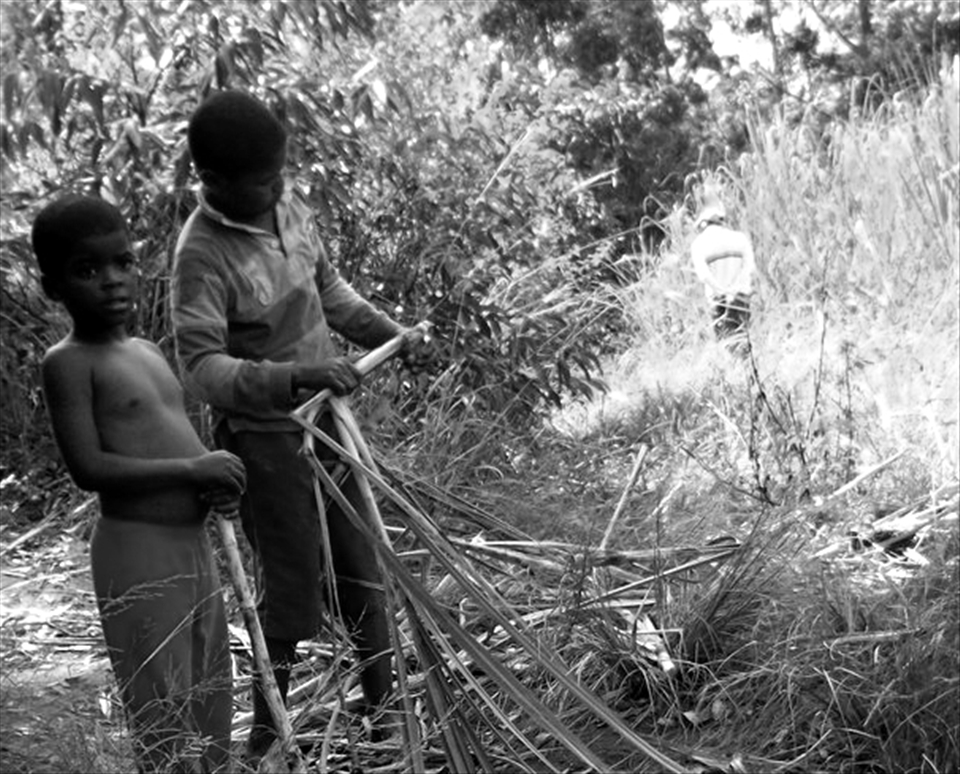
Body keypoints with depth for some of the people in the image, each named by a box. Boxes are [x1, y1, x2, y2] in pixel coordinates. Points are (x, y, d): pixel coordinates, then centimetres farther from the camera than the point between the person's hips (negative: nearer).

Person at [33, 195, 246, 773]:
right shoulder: (70, 362, -10)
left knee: (213, 712, 15)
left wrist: (220, 478, 0)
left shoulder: (149, 352, 13)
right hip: (138, 552, -8)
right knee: (165, 719, -4)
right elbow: (89, 467, -19)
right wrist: (193, 469, -20)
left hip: (194, 543, 8)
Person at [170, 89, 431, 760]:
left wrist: (391, 334, 2)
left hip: (325, 417, 7)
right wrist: (295, 378, -42)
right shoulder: (203, 256, -25)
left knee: (359, 567, 16)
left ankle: (383, 703, 33)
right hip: (264, 436, -6)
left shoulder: (291, 208, -3)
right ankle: (267, 735, 21)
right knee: (293, 590, 3)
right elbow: (204, 366, -31)